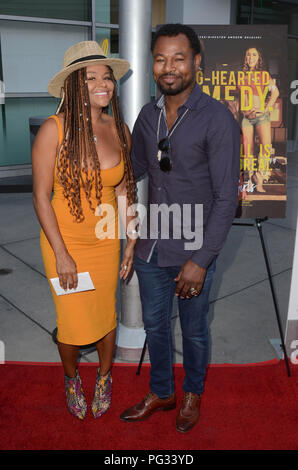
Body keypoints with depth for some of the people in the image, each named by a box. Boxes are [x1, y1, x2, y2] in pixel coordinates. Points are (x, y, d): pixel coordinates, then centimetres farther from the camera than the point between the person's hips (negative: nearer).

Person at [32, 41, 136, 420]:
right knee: (73, 322, 8)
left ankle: (104, 377, 45)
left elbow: (123, 190, 5)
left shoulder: (119, 129, -3)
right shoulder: (54, 129, -16)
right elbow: (41, 196, -14)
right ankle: (71, 377, 42)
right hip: (65, 242, -3)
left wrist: (130, 241, 4)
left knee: (106, 314, 16)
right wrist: (61, 254, -15)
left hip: (106, 241, 3)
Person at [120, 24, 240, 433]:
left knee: (194, 331, 16)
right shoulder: (148, 116, 2)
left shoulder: (217, 119, -15)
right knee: (154, 325, 20)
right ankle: (161, 393, 44)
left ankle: (193, 394, 44)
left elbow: (226, 198, -16)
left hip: (193, 253, -5)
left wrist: (201, 260, -18)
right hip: (151, 248, 5)